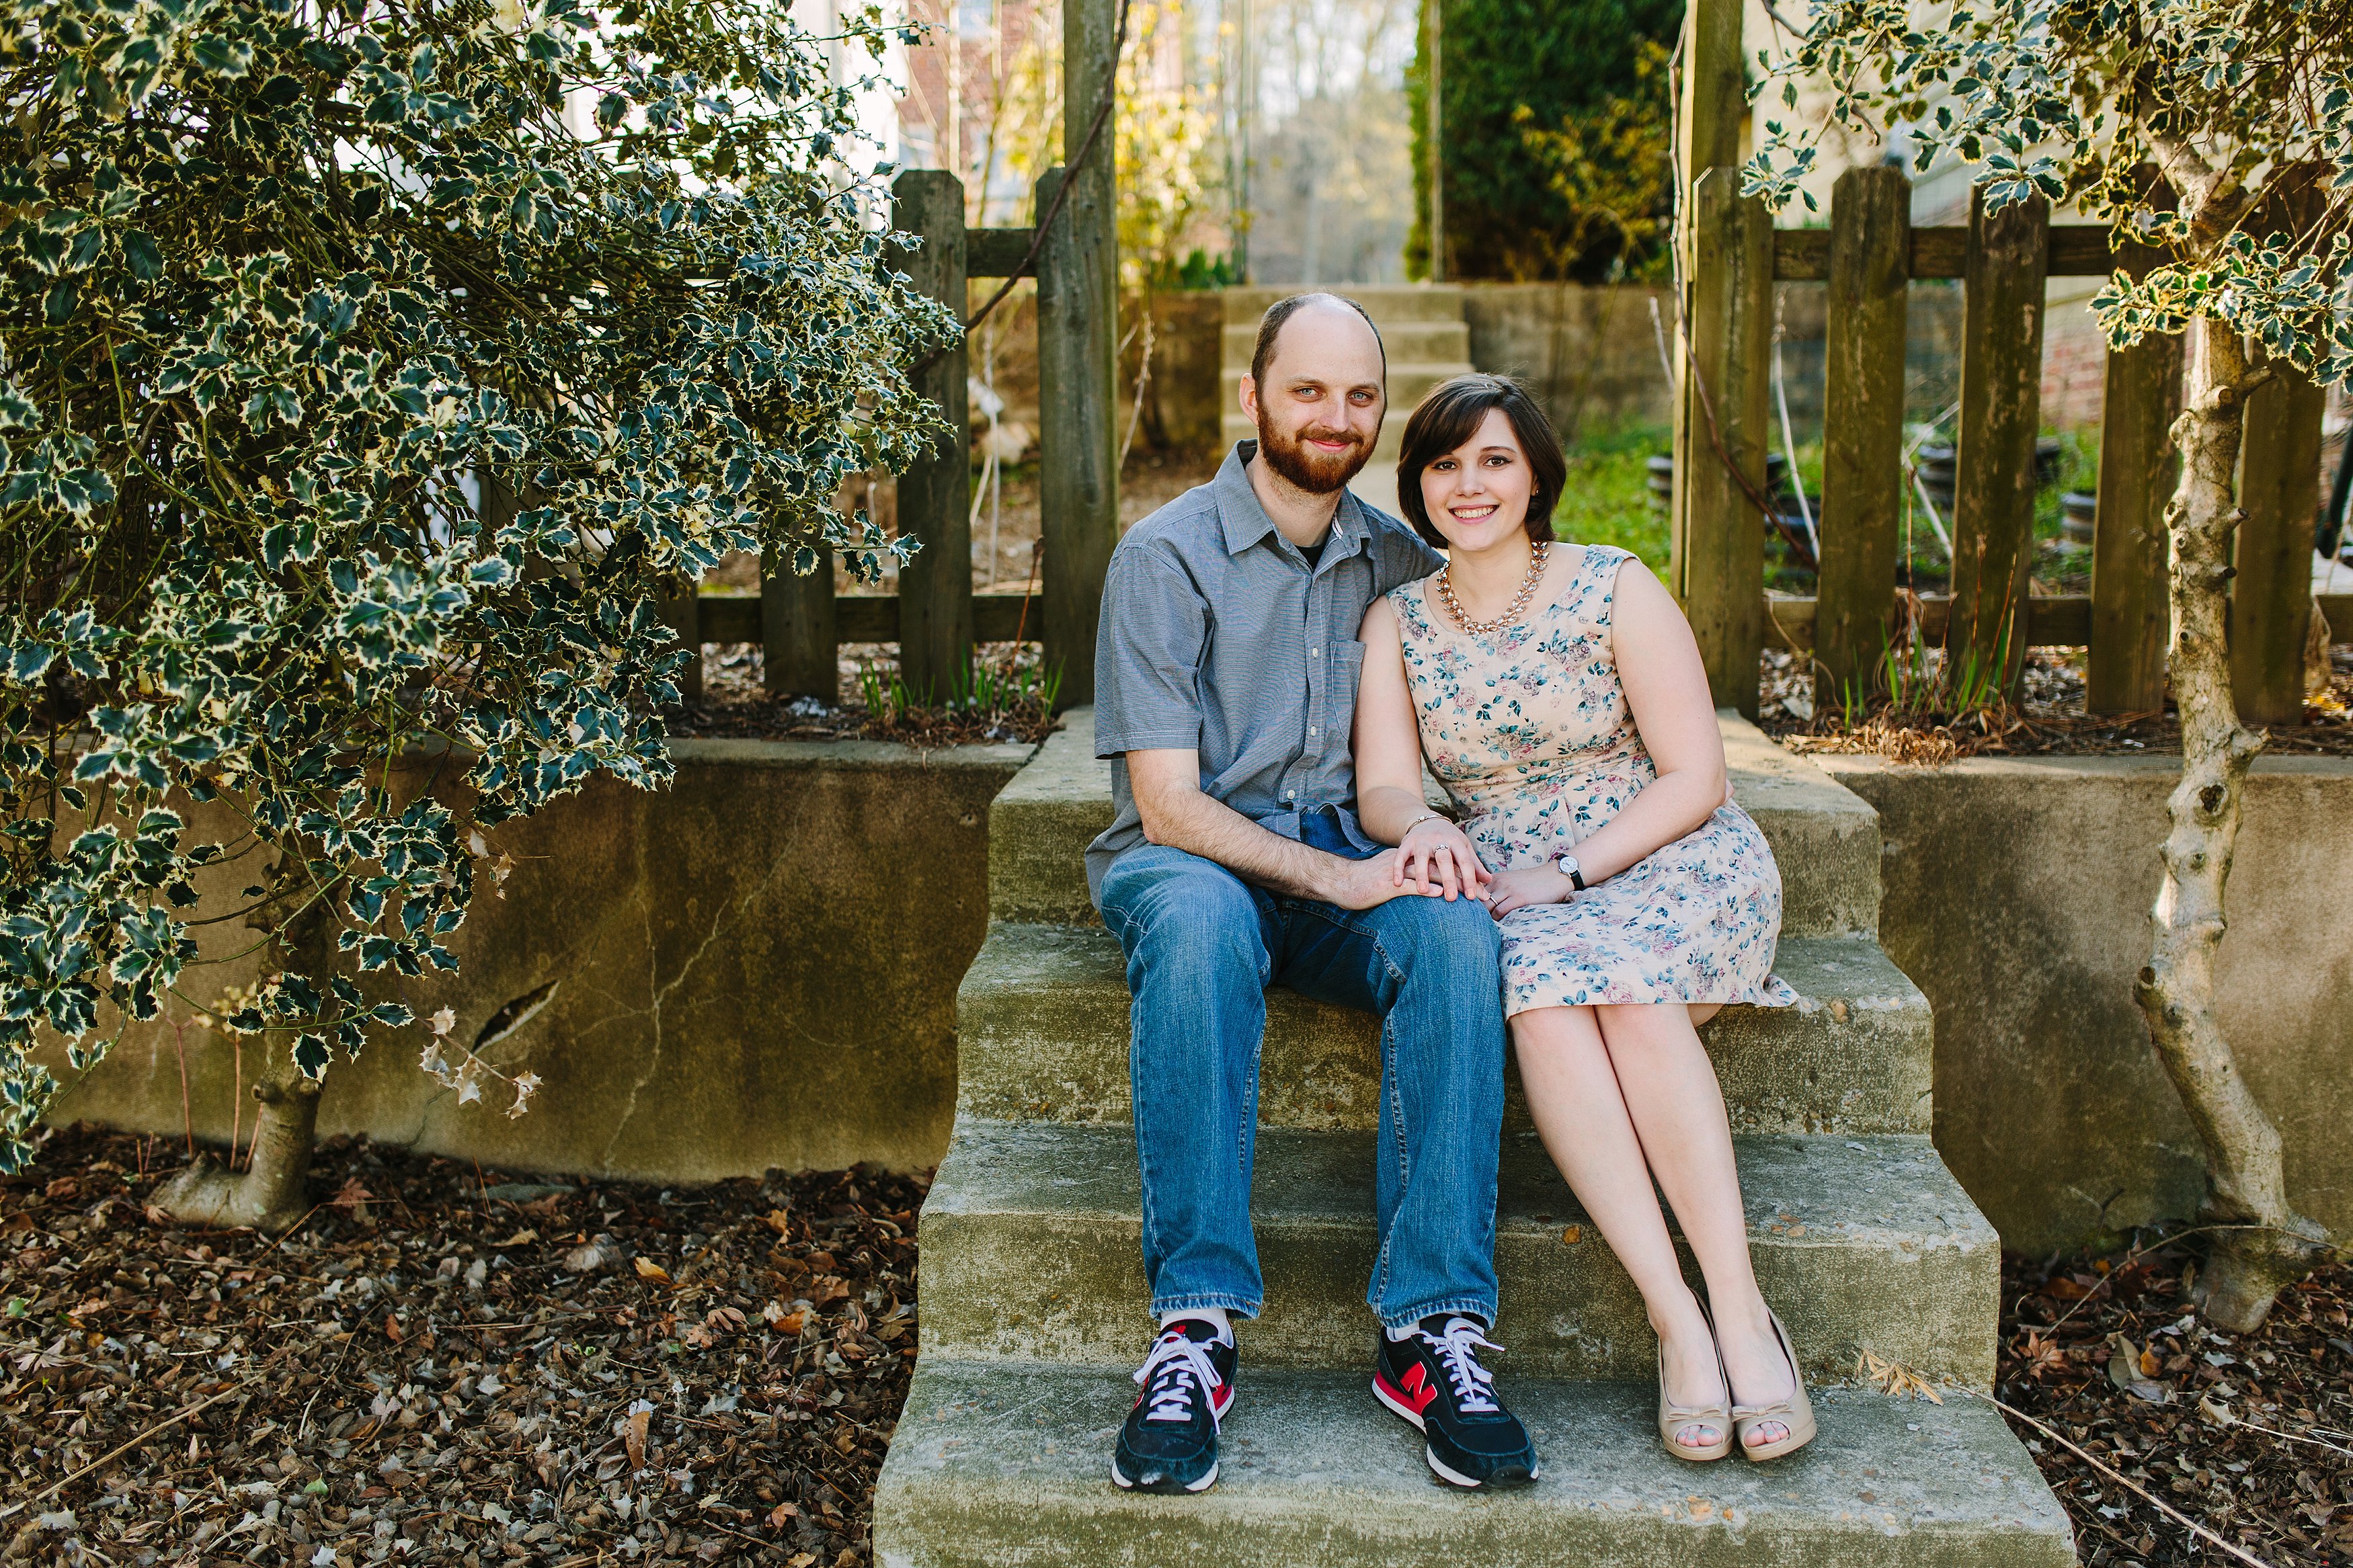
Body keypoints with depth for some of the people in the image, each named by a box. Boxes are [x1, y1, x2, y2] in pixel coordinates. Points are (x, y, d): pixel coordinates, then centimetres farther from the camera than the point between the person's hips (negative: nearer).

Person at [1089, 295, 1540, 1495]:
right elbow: (1167, 808, -11)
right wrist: (1334, 875, -23)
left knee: (1453, 930, -30)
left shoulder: (1399, 562, 10)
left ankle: (1434, 1330, -30)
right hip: (1191, 858, -3)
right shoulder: (1166, 556, -5)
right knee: (1199, 919, -38)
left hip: (1350, 864, 3)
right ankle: (1194, 1329, -36)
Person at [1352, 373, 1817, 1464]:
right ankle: (1676, 1321, -33)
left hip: (1667, 856, -2)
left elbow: (1693, 777, -5)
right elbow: (1383, 787, 2)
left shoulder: (1617, 589, -2)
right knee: (1542, 989, -33)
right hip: (1507, 883, 2)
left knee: (1628, 987, -35)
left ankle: (1740, 1309, -30)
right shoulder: (1398, 622, 9)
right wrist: (1420, 827, -23)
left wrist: (1569, 872, -17)